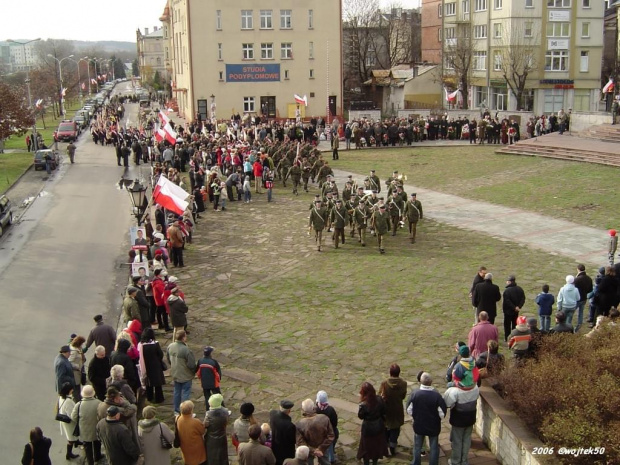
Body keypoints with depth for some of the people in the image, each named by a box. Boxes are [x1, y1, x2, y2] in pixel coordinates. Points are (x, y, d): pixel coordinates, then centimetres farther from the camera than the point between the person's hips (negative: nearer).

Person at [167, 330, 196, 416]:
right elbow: (191, 364, -23)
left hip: (175, 374, 6)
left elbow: (168, 359, 7)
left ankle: (176, 410, 33)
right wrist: (194, 371, -2)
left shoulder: (170, 347, -9)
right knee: (185, 393, 7)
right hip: (185, 375, -6)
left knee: (177, 392, 21)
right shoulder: (186, 349, -30)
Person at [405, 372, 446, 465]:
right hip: (433, 426, -2)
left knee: (417, 447, 21)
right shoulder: (437, 395, -26)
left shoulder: (414, 394, -19)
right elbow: (442, 414, -19)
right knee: (434, 448, 18)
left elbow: (409, 410, -9)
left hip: (418, 425, 2)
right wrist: (435, 416, 3)